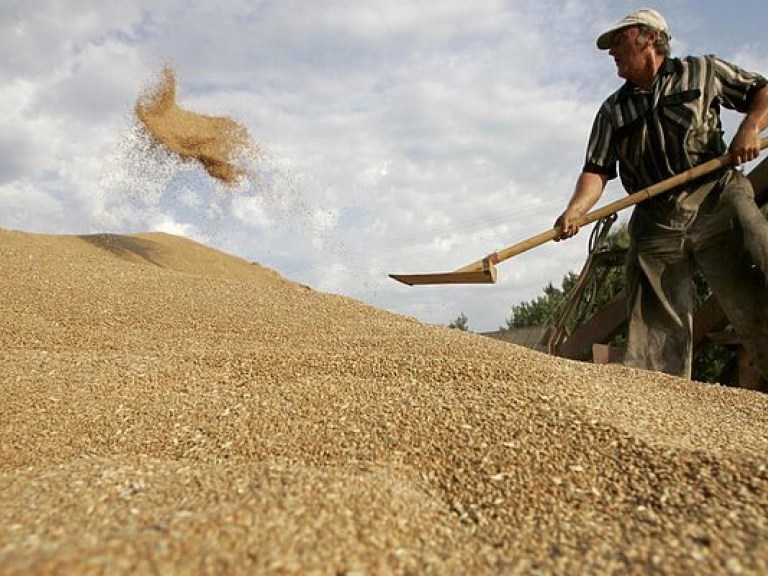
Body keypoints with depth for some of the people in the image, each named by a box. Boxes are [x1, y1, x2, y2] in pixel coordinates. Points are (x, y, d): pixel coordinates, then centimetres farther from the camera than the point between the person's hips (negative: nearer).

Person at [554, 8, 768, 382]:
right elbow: (597, 170, 6)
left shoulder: (703, 71, 14)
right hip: (655, 222, 2)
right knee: (654, 330, -4)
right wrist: (574, 211, -13)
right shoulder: (612, 111, 17)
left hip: (716, 201, -2)